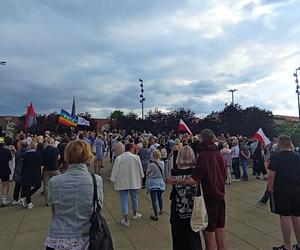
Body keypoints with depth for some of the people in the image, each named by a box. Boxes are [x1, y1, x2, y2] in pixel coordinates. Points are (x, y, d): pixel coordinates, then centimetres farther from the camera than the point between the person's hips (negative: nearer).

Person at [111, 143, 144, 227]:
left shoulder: (118, 158, -8)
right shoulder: (136, 157, -8)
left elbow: (115, 170, -6)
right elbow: (140, 169, 1)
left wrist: (114, 180, 6)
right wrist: (141, 176, 18)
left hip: (122, 182, -1)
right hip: (133, 181, 1)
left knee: (124, 200, 6)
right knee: (134, 197, 19)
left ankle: (126, 220, 10)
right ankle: (135, 214, 40)